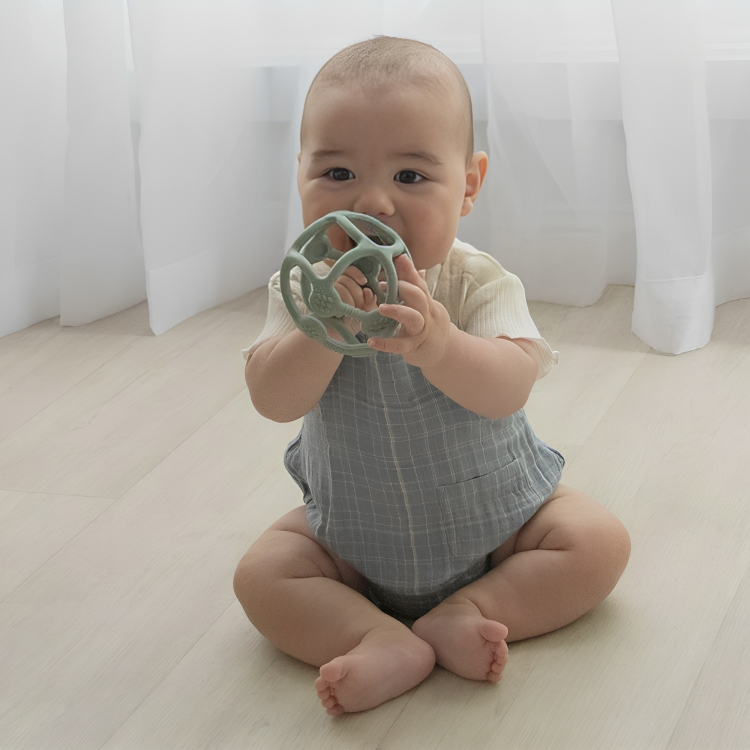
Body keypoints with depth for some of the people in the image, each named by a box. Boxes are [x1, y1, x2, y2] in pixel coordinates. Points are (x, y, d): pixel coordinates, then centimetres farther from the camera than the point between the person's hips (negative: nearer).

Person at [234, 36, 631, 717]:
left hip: (495, 517, -1)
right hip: (354, 538, 1)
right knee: (263, 575, -16)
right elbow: (274, 399, -27)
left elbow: (507, 391, -37)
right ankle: (386, 642, -27)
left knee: (599, 541, -16)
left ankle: (463, 614, -18)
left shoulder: (480, 284, -21)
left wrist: (437, 344, -57)